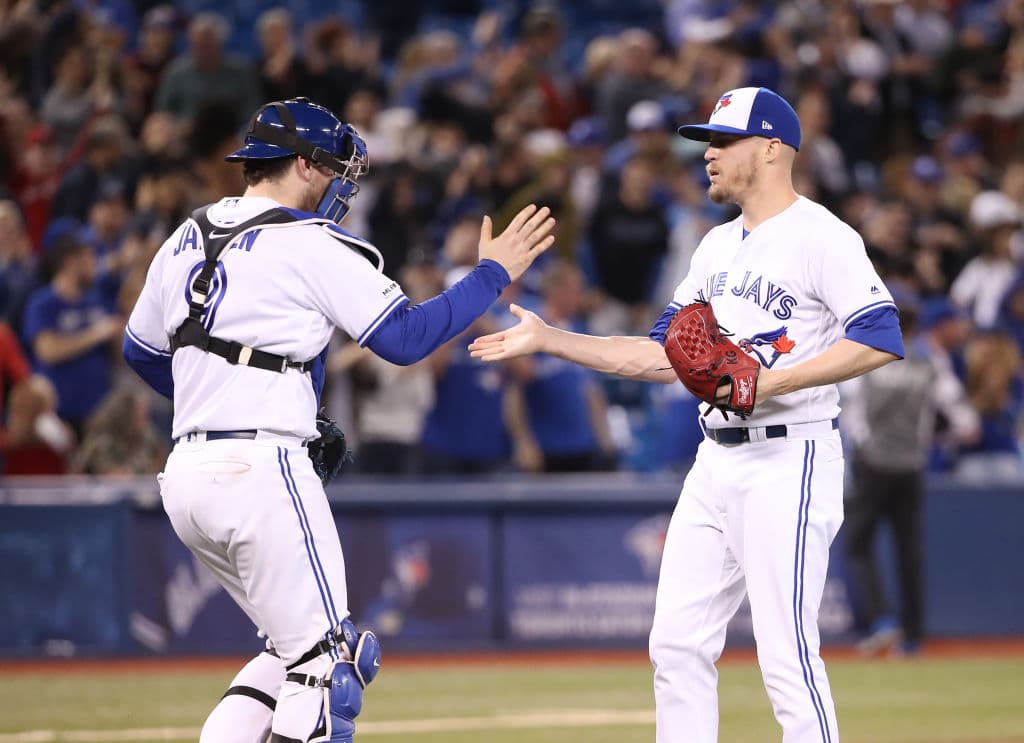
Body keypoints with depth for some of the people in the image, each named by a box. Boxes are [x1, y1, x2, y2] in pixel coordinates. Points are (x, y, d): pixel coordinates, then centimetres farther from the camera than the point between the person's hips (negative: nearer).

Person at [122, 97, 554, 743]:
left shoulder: (187, 239, 15)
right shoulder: (314, 245, -7)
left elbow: (141, 351, 25)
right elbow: (405, 337, -9)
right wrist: (493, 273, 1)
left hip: (185, 475, 8)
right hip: (259, 472, -8)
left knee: (296, 649, 18)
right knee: (328, 660, -5)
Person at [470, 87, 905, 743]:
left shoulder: (821, 237, -9)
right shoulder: (717, 247, 19)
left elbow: (880, 339, -20)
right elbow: (666, 356, 20)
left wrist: (770, 381, -25)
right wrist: (549, 340, 16)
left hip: (789, 460, -9)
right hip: (717, 462, 9)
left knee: (787, 653, -12)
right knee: (678, 644, 6)